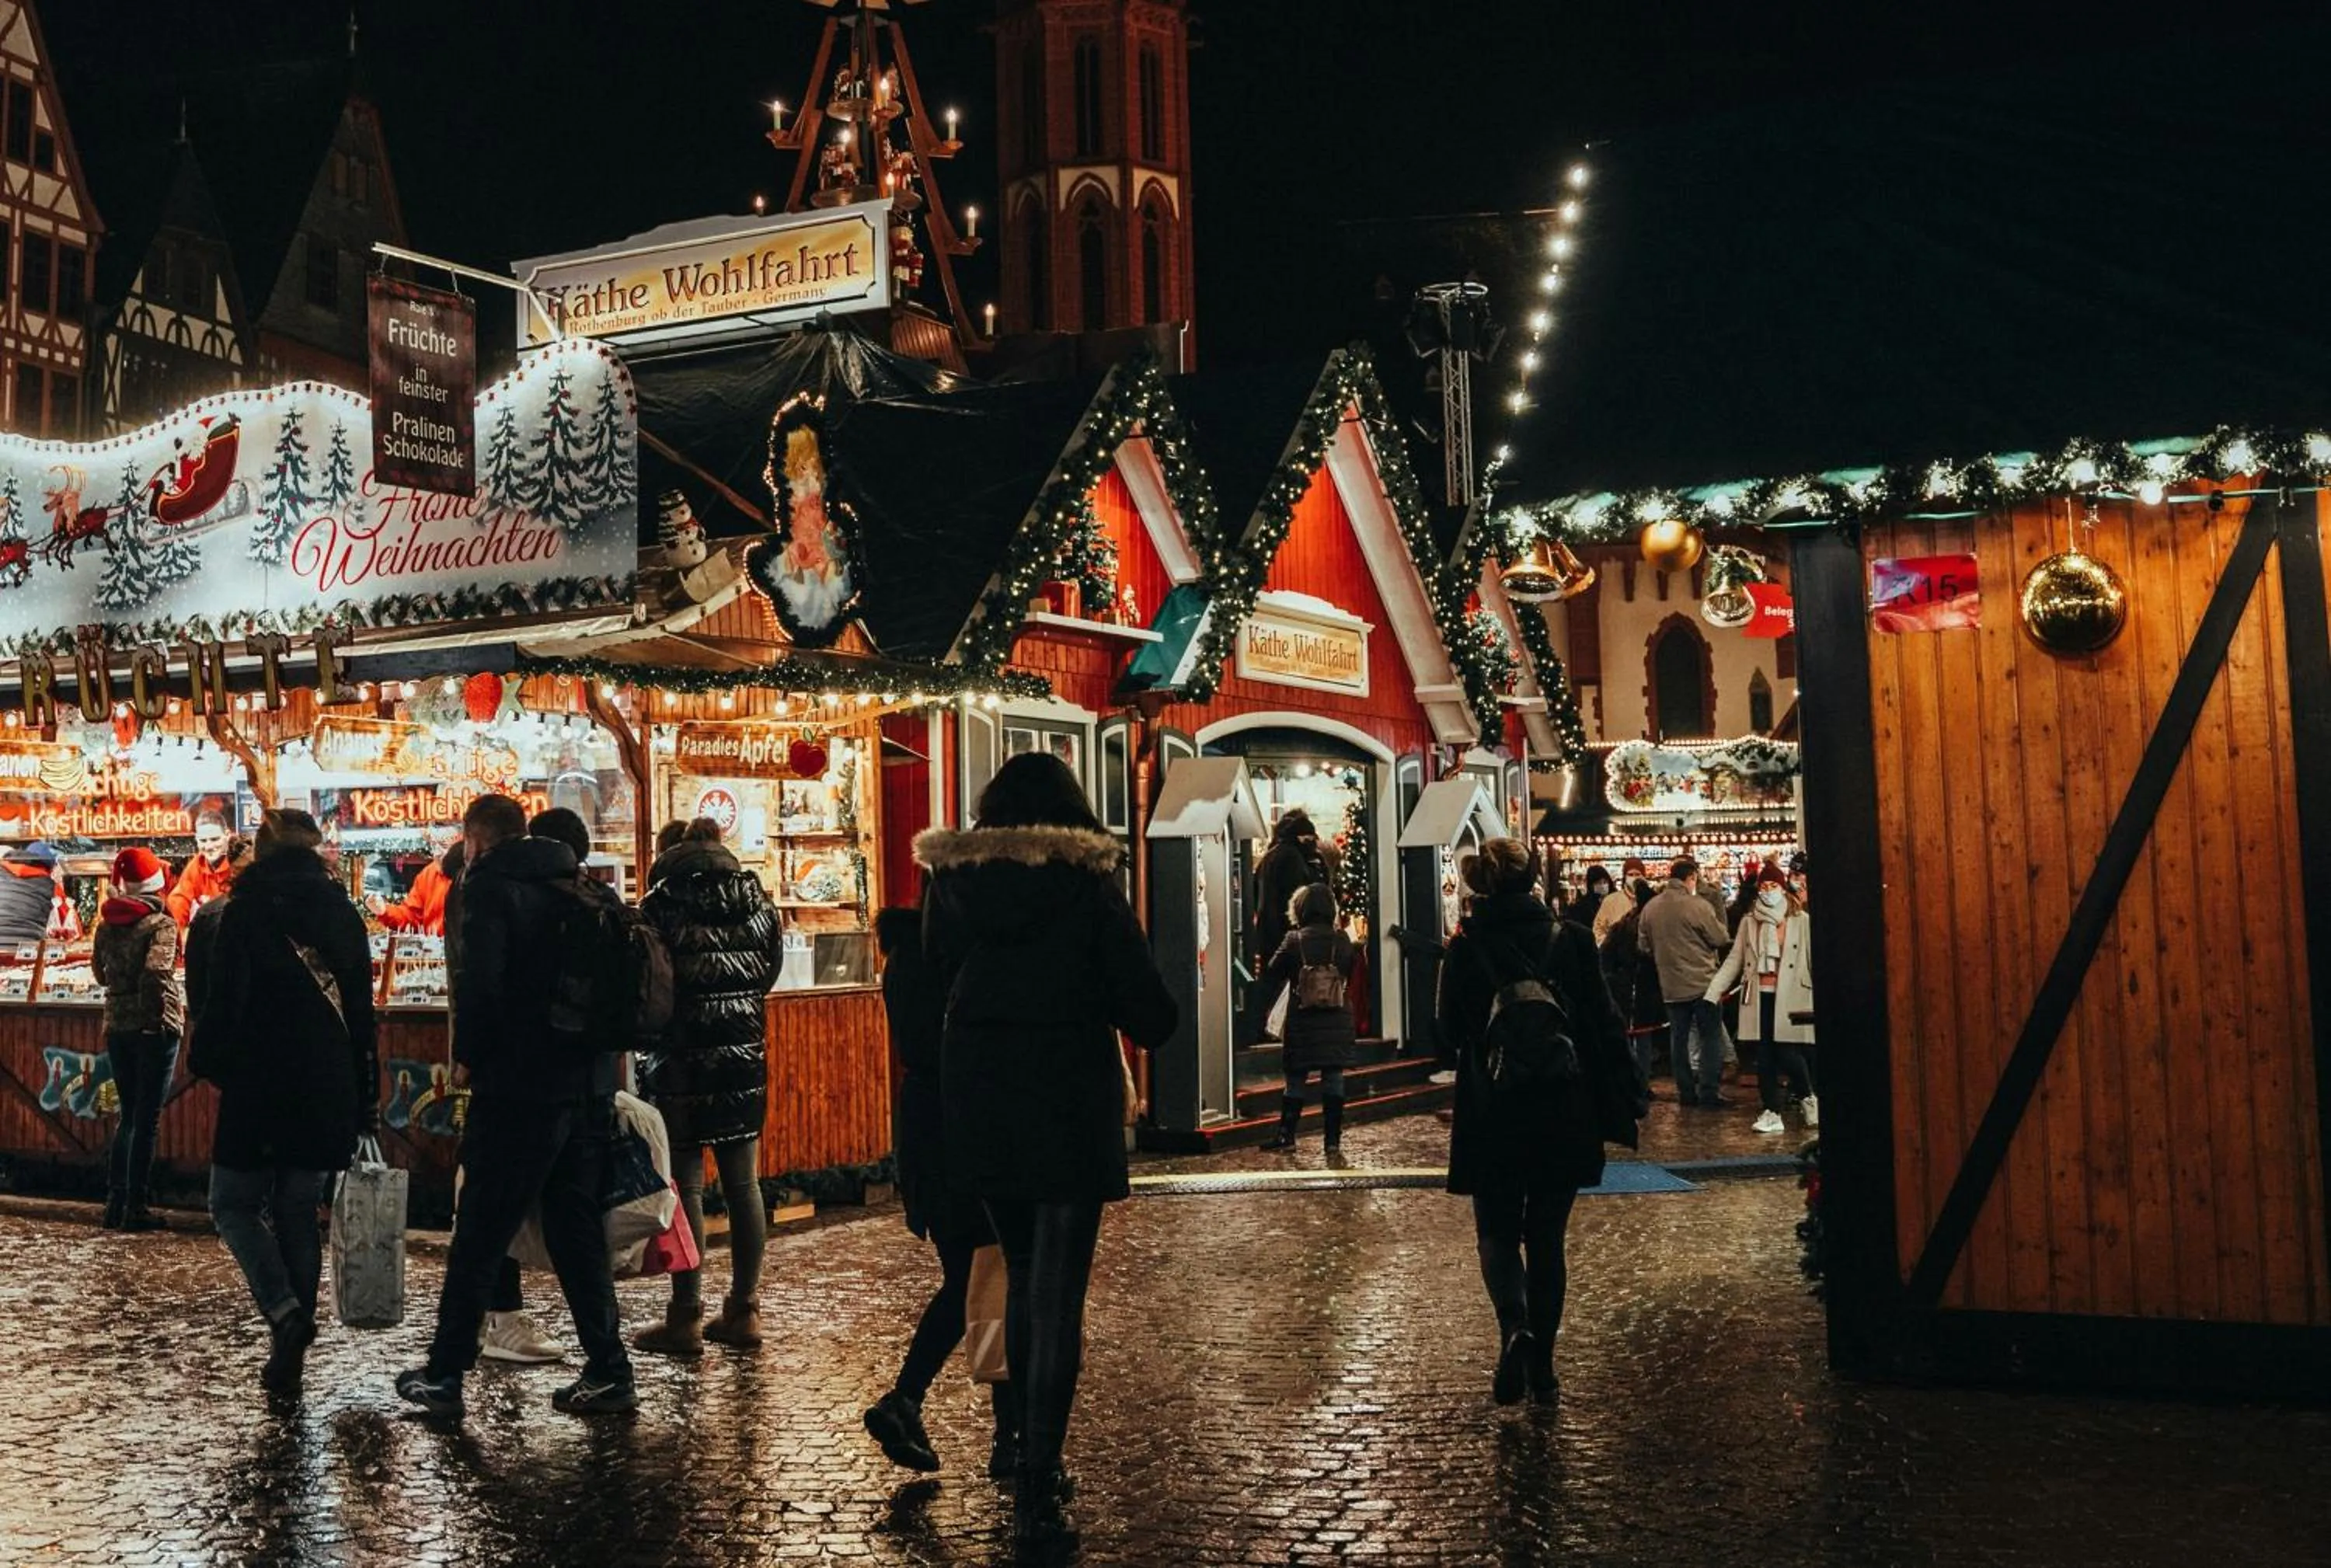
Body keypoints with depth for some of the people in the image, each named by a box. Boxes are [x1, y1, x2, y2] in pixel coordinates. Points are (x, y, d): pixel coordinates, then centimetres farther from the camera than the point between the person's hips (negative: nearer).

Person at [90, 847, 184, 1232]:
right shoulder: (162, 924, -12)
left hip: (117, 1025, 6)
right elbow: (156, 972, -22)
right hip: (154, 1026, -6)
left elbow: (99, 973, 14)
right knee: (148, 1120, 1)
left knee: (129, 1115, 17)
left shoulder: (106, 924, 6)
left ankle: (116, 1202, 17)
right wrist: (168, 1006, -12)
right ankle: (135, 1208, 3)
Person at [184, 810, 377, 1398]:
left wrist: (207, 1062, 3)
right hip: (329, 1091, 4)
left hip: (260, 1085, -4)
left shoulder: (246, 908, -5)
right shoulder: (343, 915, 9)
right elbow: (361, 1013, 11)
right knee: (298, 1212, 11)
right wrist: (366, 1101, 15)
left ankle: (285, 1311, -12)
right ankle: (288, 1357, 12)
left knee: (235, 1204, 9)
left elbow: (223, 997, -11)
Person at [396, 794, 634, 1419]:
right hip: (591, 1084, 6)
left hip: (518, 1087, -6)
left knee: (478, 1235, 5)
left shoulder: (491, 884, -7)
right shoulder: (575, 886, 12)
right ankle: (607, 1373, 11)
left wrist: (467, 1055, -3)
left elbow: (479, 981, -17)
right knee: (578, 1231, 12)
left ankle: (444, 1374, 13)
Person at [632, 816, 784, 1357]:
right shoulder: (757, 900, 5)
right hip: (745, 1058, 5)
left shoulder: (664, 903, -9)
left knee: (686, 1183, -1)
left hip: (681, 1063, -5)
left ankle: (686, 1318, 1)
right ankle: (744, 1310, 15)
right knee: (743, 1182, 9)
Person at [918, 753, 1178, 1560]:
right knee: (1057, 1297, 0)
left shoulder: (950, 881, 0)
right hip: (1069, 1109, -4)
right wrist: (1154, 1020, 9)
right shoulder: (1087, 885, -10)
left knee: (1023, 1279, 22)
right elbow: (1148, 1011, -11)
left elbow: (934, 987, 9)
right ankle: (1037, 1499, -1)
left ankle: (1032, 1459, 30)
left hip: (979, 1105, 4)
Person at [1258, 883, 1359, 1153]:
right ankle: (1333, 1138, 4)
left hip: (1303, 1022, -2)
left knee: (1296, 1080, 7)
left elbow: (1271, 977, -1)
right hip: (1338, 1020, 2)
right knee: (1333, 1079, 5)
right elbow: (1354, 977, 8)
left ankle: (1286, 1134, 7)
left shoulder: (1294, 941, -7)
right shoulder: (1343, 941, -1)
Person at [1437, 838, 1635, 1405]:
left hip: (1492, 1117, -1)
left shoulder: (1467, 947, -7)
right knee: (1546, 1238, 13)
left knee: (1498, 1232, 12)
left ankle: (1515, 1327, -15)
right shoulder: (1570, 938, -3)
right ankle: (1542, 1365, 16)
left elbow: (1449, 1030, 0)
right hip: (1564, 1116, 2)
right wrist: (1627, 1098, 3)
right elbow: (1606, 1023, -2)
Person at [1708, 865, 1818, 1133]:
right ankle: (1772, 1113, 11)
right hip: (1758, 997, 3)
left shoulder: (1802, 921, 0)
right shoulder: (1749, 922, 10)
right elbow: (1734, 960, 8)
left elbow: (1813, 960, -2)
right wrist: (1712, 991, 0)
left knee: (1788, 1053, -7)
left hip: (1789, 998, -3)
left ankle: (1807, 1098, 20)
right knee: (1764, 1057, 4)